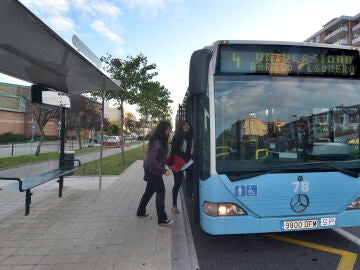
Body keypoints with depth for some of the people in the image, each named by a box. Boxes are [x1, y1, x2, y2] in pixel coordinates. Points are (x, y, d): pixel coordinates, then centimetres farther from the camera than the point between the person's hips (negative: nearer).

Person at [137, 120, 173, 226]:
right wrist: (163, 170, -25)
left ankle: (141, 212, 35)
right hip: (153, 171, -10)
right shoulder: (157, 142, -22)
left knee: (149, 191, 19)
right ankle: (162, 219, 4)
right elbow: (153, 160, -25)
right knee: (160, 192, -4)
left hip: (152, 170, 10)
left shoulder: (161, 141, 9)